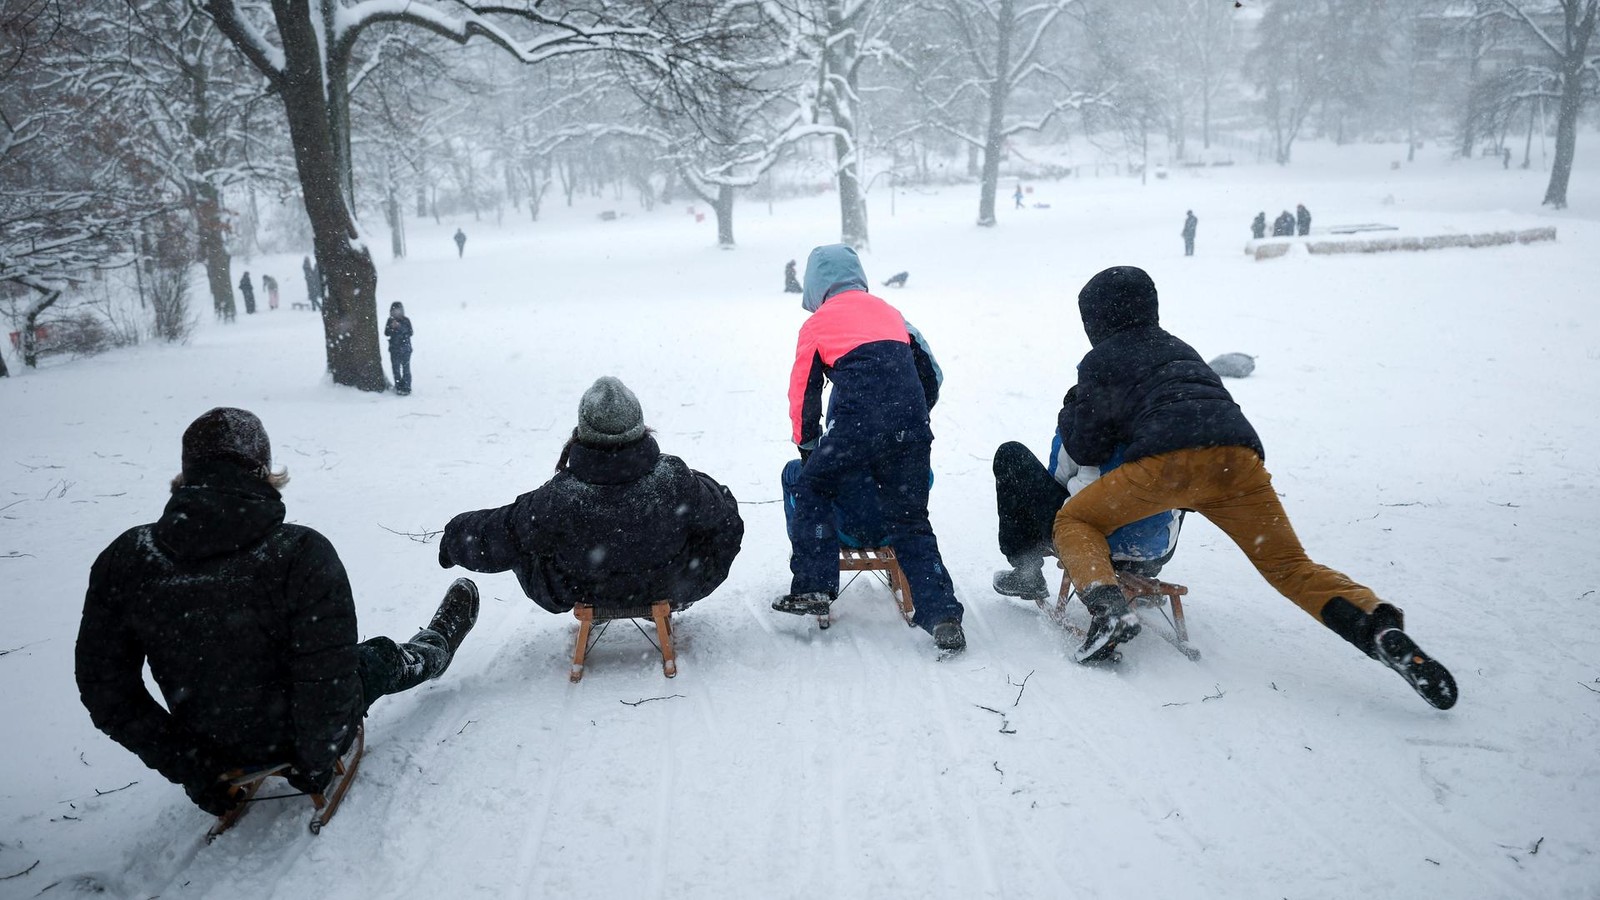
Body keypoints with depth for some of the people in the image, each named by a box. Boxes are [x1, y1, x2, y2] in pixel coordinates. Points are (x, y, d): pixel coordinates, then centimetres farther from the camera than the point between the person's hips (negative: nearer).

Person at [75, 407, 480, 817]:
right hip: (295, 737, -3)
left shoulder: (124, 560, -14)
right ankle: (435, 648, 62)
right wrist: (314, 762, -7)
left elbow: (105, 687, -9)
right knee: (384, 658, 28)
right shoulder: (301, 553, -28)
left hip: (212, 748, 3)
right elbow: (327, 678, -25)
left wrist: (184, 766, -1)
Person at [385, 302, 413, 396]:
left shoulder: (406, 320, -2)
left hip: (405, 349, -2)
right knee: (396, 368, 7)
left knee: (406, 368, -4)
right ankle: (398, 387, 16)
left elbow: (410, 333, -9)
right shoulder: (390, 321, 3)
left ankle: (406, 388, 1)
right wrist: (392, 327, -20)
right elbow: (386, 333, -1)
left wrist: (400, 327, -21)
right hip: (394, 349, 2)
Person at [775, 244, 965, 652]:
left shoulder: (816, 324, 13)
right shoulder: (889, 311, 26)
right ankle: (942, 615, 3)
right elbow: (927, 374, 27)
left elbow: (804, 393, 16)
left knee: (812, 489, 19)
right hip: (913, 426, 4)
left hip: (860, 426, -4)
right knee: (910, 523, 12)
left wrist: (808, 446, 29)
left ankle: (812, 589, 14)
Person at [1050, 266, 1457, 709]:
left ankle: (1108, 608, -15)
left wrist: (1070, 413, 36)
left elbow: (1086, 450, 16)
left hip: (1167, 460, -5)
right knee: (1291, 568, 12)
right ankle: (1379, 626, -15)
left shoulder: (1100, 362, 18)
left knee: (1074, 522, 12)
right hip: (1239, 459, 5)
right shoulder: (1180, 348, 35)